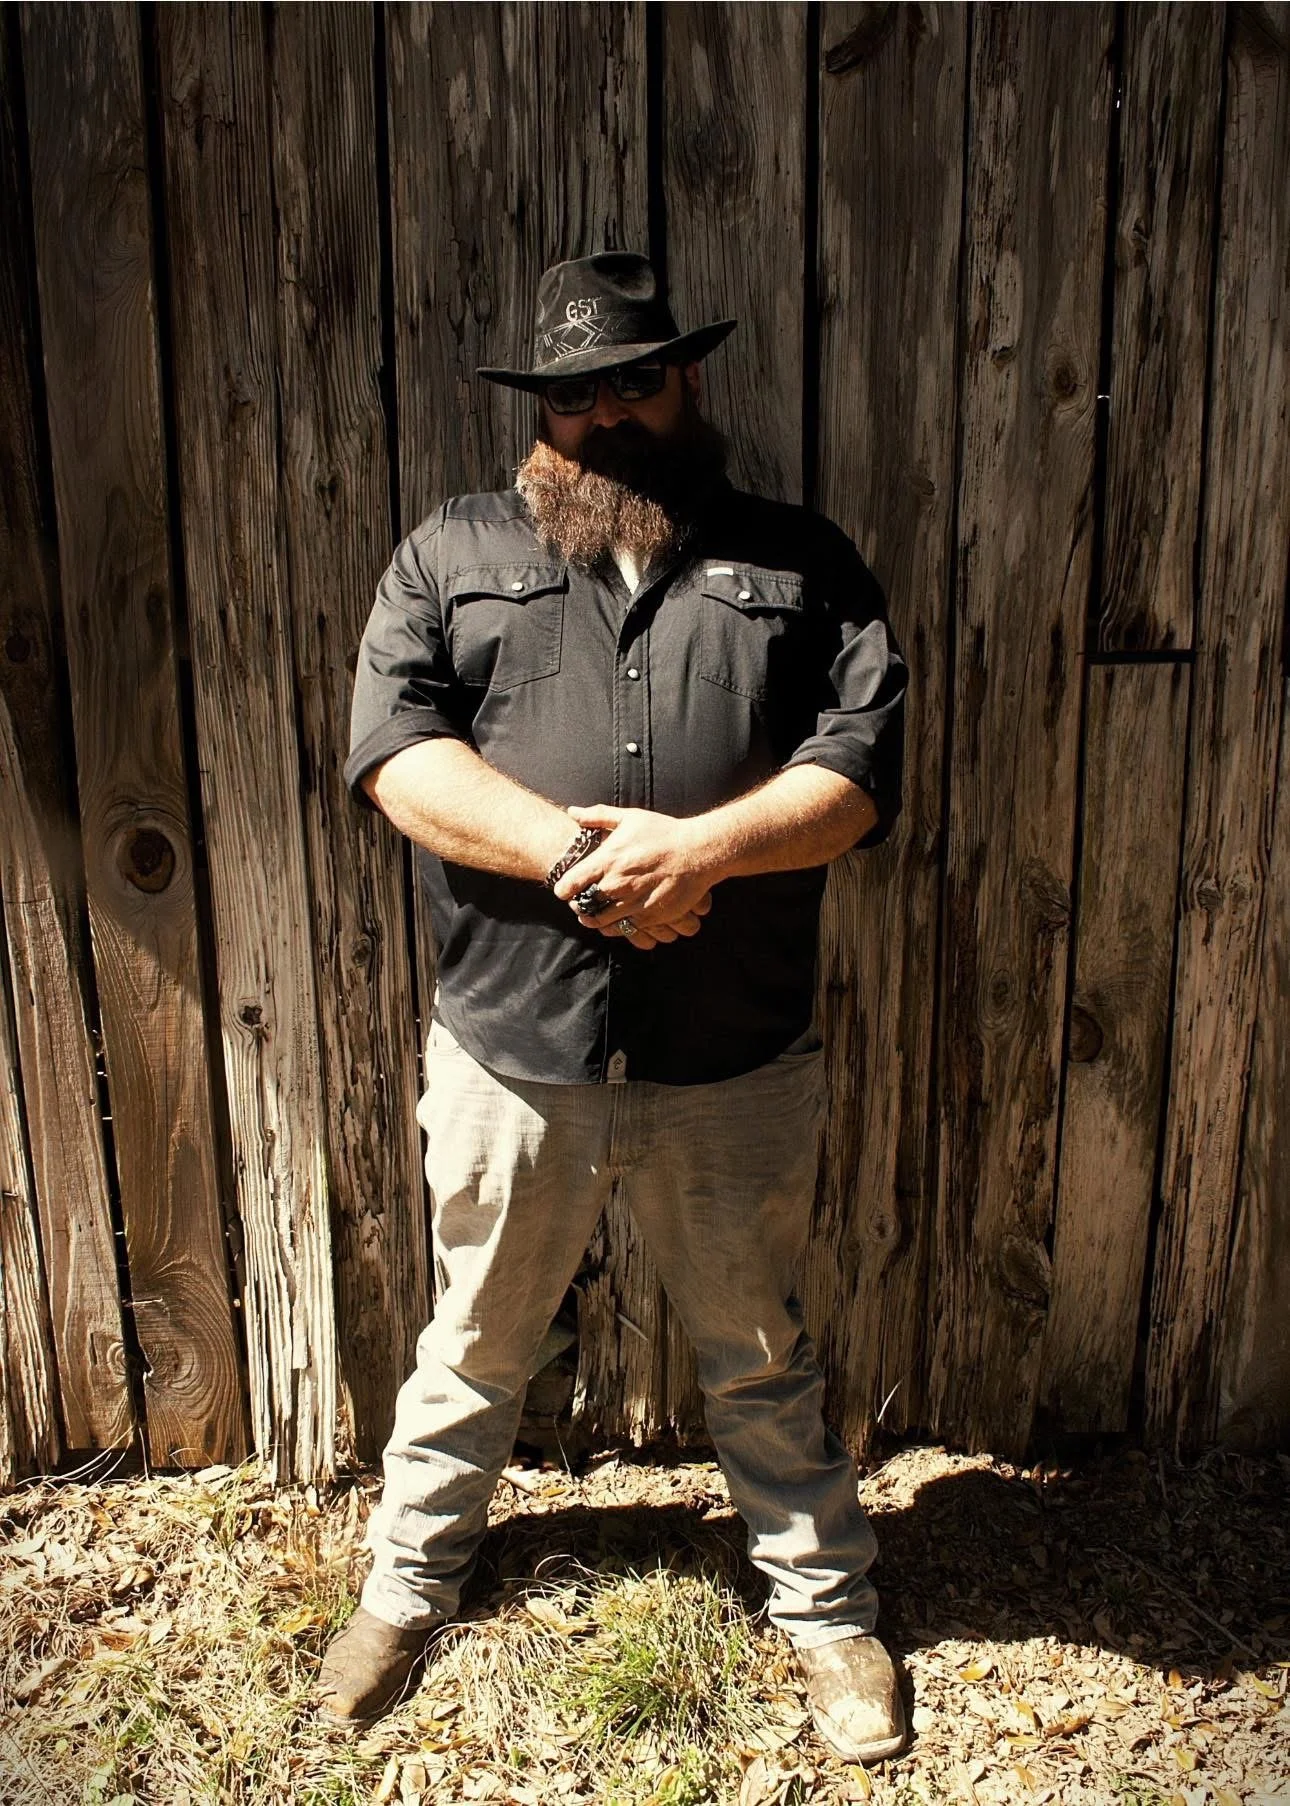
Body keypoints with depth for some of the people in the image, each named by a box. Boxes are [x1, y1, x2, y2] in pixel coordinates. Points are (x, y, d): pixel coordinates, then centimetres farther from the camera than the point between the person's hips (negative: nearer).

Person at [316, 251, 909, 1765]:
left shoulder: (801, 561, 6)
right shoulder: (449, 554, 7)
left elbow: (864, 759, -5)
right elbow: (392, 745, -7)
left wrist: (696, 847, -21)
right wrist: (575, 851, -20)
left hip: (735, 1070, 0)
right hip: (508, 1054, 1)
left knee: (759, 1353, 19)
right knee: (476, 1345, 20)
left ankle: (825, 1602, 43)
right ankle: (407, 1583, 46)